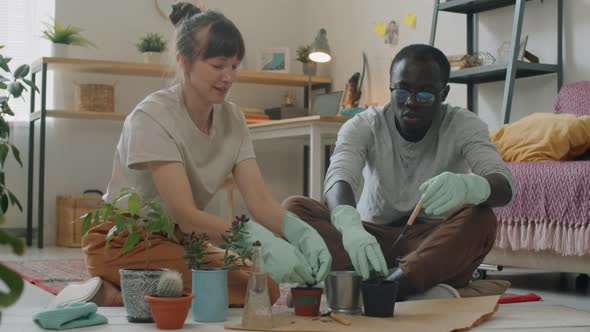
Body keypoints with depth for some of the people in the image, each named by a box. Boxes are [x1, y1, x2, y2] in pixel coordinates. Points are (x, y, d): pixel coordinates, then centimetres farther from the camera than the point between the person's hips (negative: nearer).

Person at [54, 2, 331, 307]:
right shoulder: (152, 116, -22)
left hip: (177, 239, 8)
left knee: (266, 288, -8)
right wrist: (262, 243, -41)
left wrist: (302, 232, -31)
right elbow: (184, 214, -29)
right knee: (246, 291, -21)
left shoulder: (232, 119, -3)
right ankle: (113, 296, -10)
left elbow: (259, 201, -10)